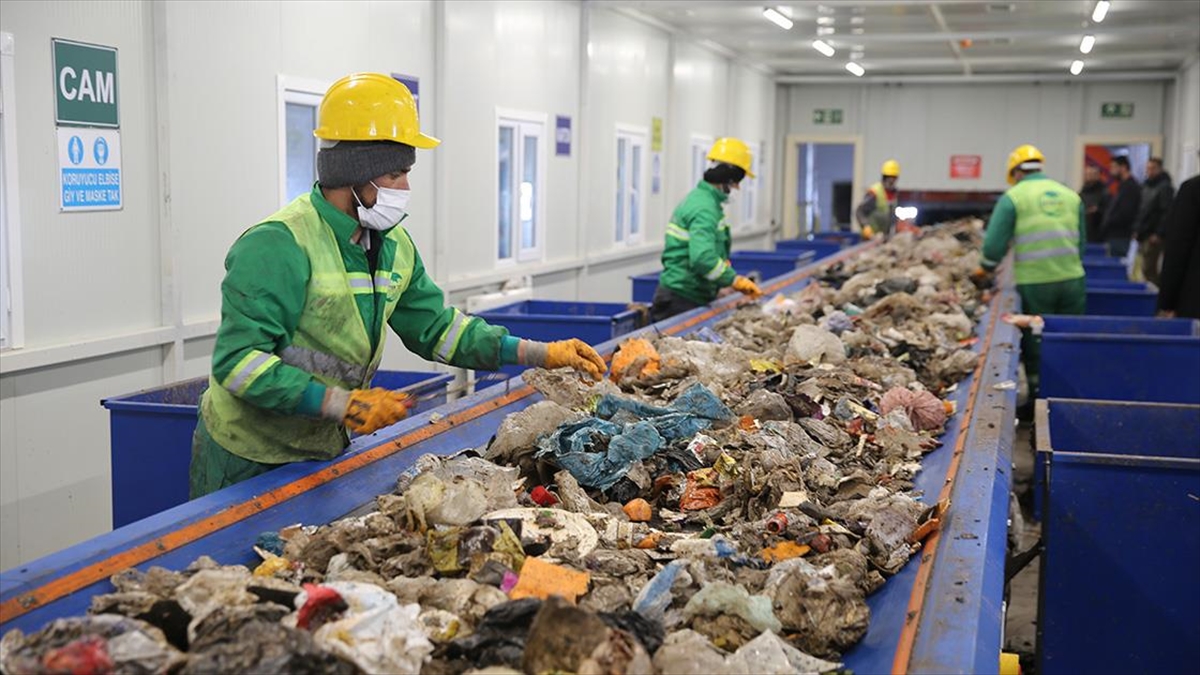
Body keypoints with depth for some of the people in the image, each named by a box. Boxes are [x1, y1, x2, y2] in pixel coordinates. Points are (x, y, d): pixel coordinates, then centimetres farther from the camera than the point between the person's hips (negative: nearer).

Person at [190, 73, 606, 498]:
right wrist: (339, 403, -34)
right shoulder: (278, 245, -24)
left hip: (326, 452, 7)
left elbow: (436, 328, 9)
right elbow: (238, 361, -28)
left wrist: (543, 354, 0)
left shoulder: (393, 246, 3)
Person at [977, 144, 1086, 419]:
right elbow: (1081, 243, 14)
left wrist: (987, 270, 14)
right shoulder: (1071, 196, 10)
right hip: (1072, 280, 3)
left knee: (1035, 345, 8)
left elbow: (994, 245, -5)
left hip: (1033, 284, -3)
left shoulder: (1013, 197, -2)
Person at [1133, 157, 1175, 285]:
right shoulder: (1146, 186, 15)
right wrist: (1137, 229, 13)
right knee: (1148, 268, 10)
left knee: (1148, 269, -11)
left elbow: (1167, 213, -16)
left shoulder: (1165, 187, -11)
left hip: (1154, 236, -8)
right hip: (1143, 235, 9)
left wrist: (1158, 234, -19)